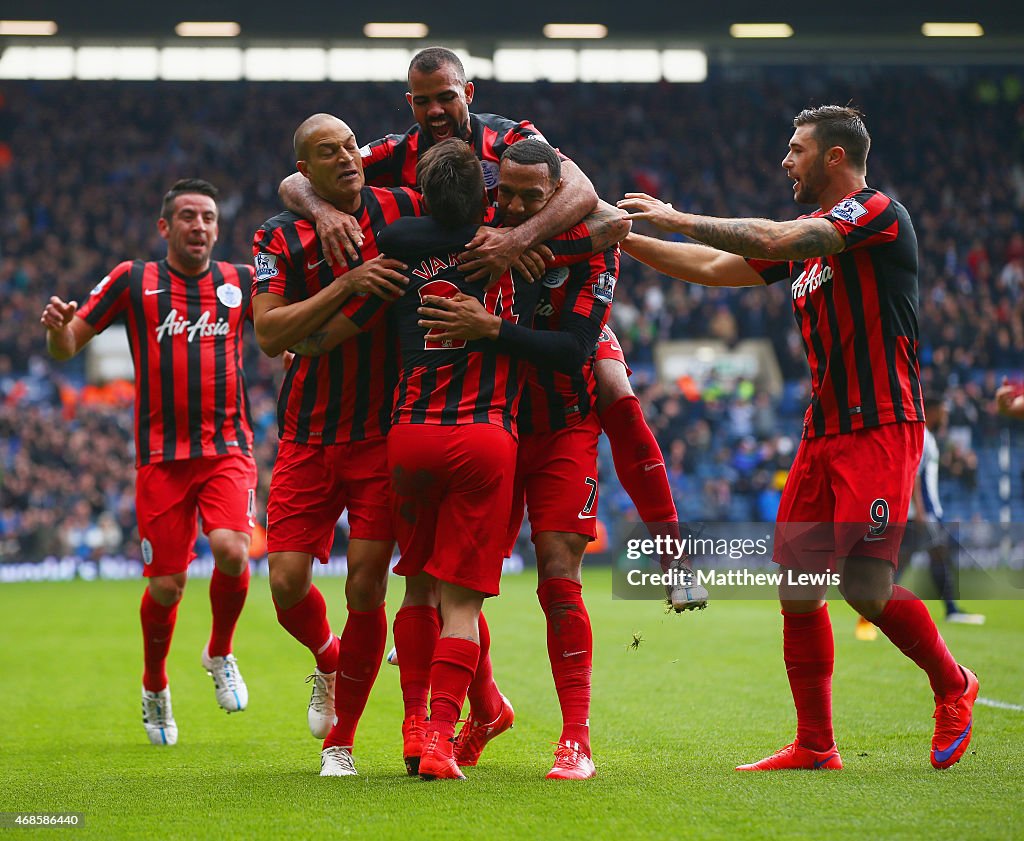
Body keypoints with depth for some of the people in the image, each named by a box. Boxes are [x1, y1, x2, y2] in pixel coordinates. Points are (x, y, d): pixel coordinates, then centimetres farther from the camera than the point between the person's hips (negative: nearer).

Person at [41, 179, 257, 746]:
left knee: (231, 549, -23)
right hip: (161, 456, -1)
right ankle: (155, 688, 26)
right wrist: (58, 326, -18)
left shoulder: (241, 283, 8)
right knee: (166, 584, -2)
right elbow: (67, 346, 6)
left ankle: (220, 654, 7)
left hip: (228, 449, 1)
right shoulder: (133, 281, 4)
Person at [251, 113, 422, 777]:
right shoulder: (280, 238, -2)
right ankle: (328, 658, 32)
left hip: (386, 435, -1)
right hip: (308, 440, 1)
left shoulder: (403, 211, -1)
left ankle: (341, 741, 11)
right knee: (288, 585, -5)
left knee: (365, 591, -6)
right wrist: (347, 285, -22)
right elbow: (270, 335, -13)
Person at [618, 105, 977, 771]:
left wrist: (677, 218, -13)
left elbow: (775, 242, -20)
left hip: (881, 428, -8)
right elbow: (714, 267, 23)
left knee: (865, 585, -12)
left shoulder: (877, 212, -8)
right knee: (798, 587, 2)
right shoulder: (812, 238, 18)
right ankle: (815, 747, 9)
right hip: (824, 434, 8)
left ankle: (952, 685, 14)